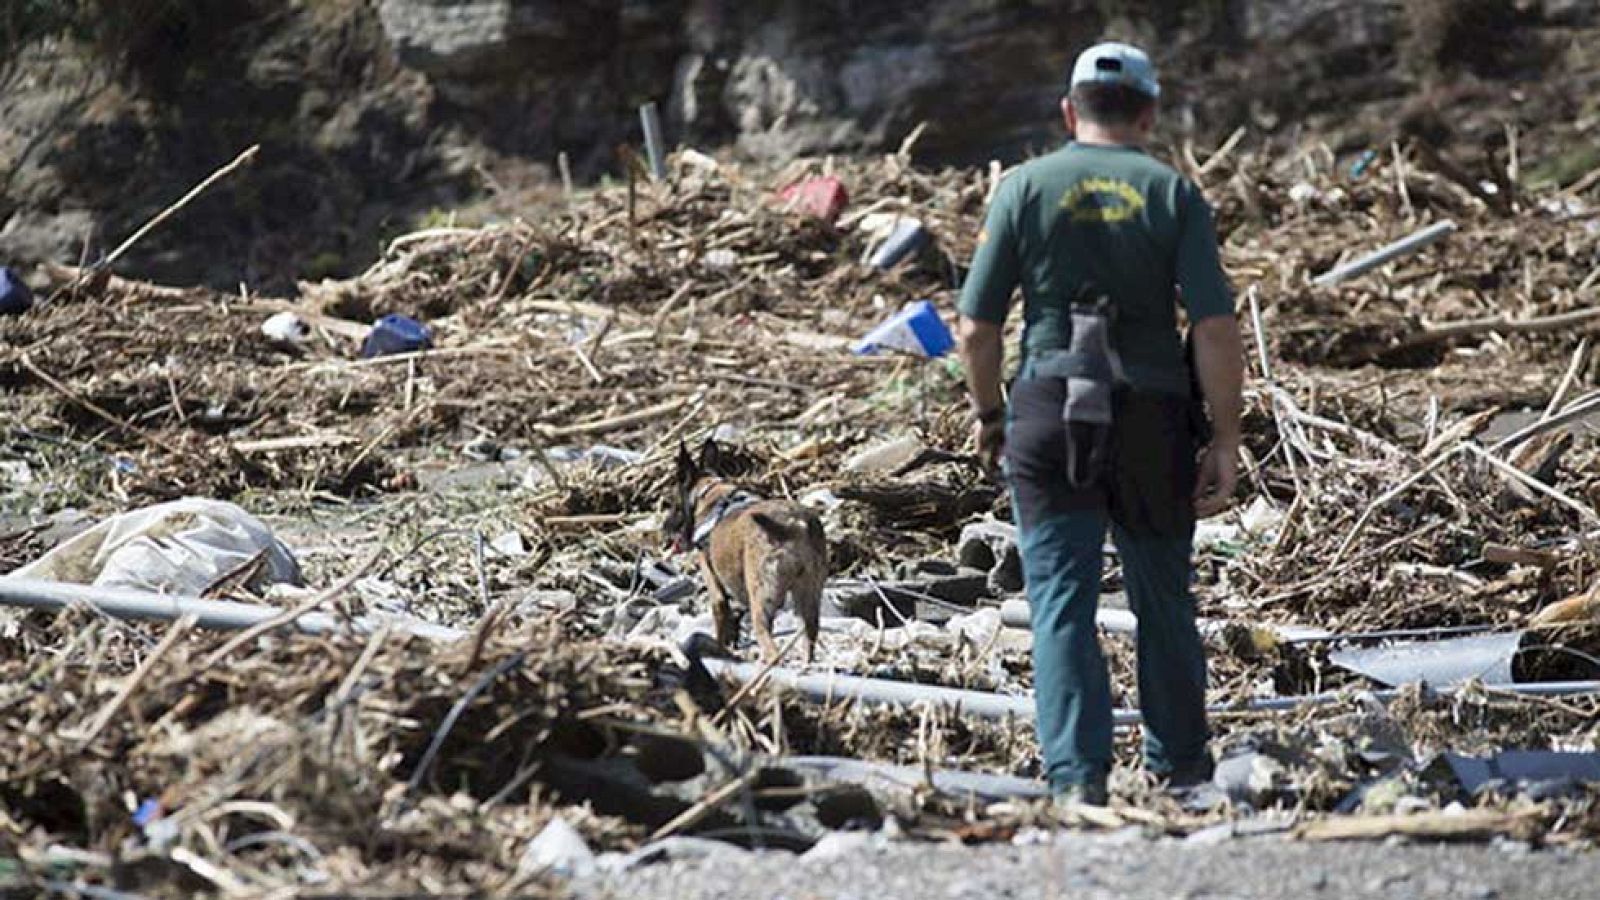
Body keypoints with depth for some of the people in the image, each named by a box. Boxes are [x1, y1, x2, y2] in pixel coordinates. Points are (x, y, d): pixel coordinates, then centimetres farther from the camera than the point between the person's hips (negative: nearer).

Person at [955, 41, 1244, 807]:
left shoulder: (1025, 189, 0)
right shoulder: (1174, 195, 1)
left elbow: (977, 327, -2)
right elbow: (1216, 328, -8)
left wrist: (987, 412, 14)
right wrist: (1224, 441, -3)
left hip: (1050, 416, -1)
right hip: (1154, 419, 1)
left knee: (1062, 604, 1)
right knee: (1163, 603, 16)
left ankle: (1078, 774, -8)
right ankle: (1179, 765, 27)